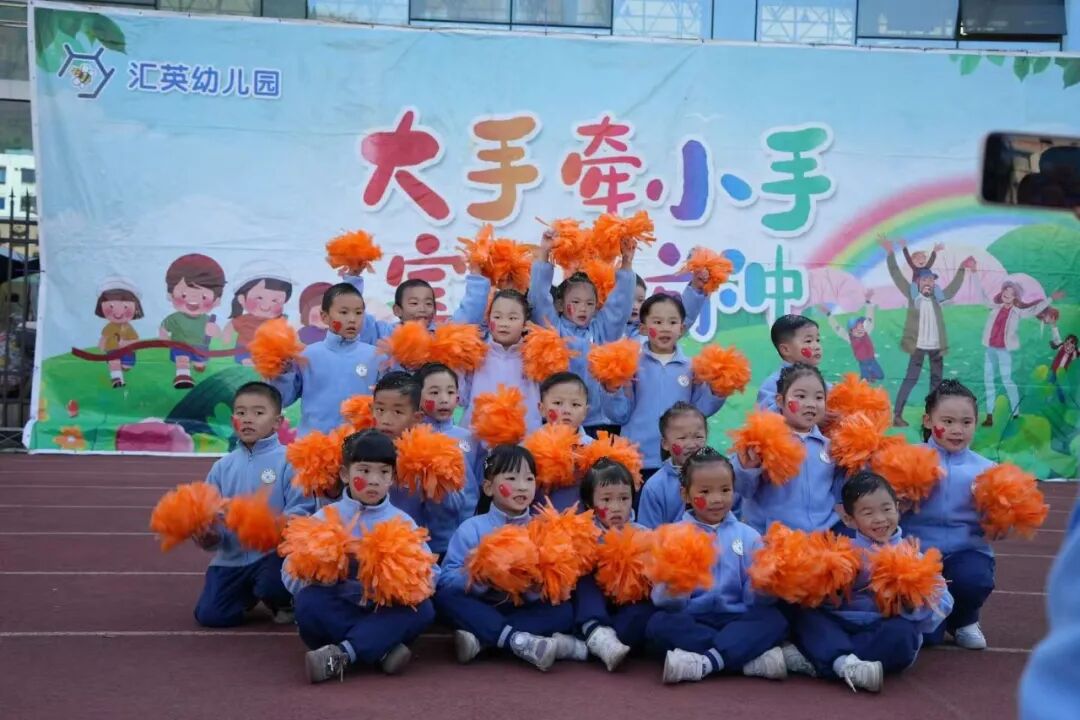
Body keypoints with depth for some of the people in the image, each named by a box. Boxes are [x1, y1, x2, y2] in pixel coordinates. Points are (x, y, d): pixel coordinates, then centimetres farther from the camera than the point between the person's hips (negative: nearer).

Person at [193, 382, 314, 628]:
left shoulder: (288, 460, -10)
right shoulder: (223, 466, 6)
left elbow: (301, 512, -14)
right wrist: (210, 536, -14)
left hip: (273, 554, -5)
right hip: (233, 557, 5)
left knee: (273, 585, -33)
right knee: (209, 615, -4)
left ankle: (283, 602, 7)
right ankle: (249, 593, 28)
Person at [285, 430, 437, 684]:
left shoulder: (402, 522, 6)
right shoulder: (325, 518, 3)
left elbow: (429, 573, -3)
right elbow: (292, 575, -4)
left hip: (385, 612, 1)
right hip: (336, 611, -1)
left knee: (423, 609, -26)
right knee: (309, 600, -30)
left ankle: (342, 653, -33)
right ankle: (382, 650, -28)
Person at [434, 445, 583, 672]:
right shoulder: (471, 529, -2)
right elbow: (446, 580, -10)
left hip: (526, 611, 1)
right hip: (481, 611, -1)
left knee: (565, 610, -23)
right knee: (444, 597, -26)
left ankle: (481, 639, -30)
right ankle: (518, 640, -38)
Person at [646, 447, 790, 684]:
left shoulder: (748, 536, 9)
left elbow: (756, 600, 3)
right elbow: (667, 602, -6)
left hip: (737, 618, 1)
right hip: (690, 621, -1)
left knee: (774, 620, -23)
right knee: (659, 624, -29)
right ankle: (751, 656, -26)